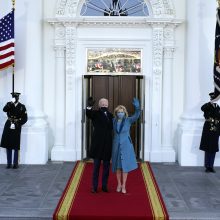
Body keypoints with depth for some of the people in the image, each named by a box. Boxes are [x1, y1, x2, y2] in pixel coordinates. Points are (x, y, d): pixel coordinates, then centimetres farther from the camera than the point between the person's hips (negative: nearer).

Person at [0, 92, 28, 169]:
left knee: (16, 147, -3)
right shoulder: (9, 104, 6)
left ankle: (15, 164, 6)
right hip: (8, 126, 2)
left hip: (16, 127, -2)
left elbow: (25, 119, -1)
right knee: (8, 145, 3)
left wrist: (16, 125, -9)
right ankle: (9, 163, 12)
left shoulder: (22, 107, 0)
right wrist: (11, 103, -23)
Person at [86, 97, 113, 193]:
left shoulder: (110, 115, 9)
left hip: (107, 144, 4)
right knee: (96, 166, 5)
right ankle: (94, 187, 12)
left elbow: (111, 128, 12)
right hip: (97, 143, -4)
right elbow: (88, 114, -24)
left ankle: (104, 186, 20)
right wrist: (89, 106, -45)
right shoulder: (95, 113, -3)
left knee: (106, 166, 10)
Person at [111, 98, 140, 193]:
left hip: (126, 146, -2)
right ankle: (119, 185, 24)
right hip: (116, 146, 2)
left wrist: (137, 106, -45)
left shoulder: (128, 120, -9)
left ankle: (123, 186, 14)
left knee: (125, 166, 2)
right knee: (118, 166, 9)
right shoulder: (113, 121, 0)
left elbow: (137, 115, -26)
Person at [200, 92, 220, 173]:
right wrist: (210, 103, -33)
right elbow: (202, 108, -25)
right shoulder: (207, 106, -1)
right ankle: (207, 166, 5)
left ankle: (211, 166, 12)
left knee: (213, 149, 5)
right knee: (207, 148, -2)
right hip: (208, 130, -4)